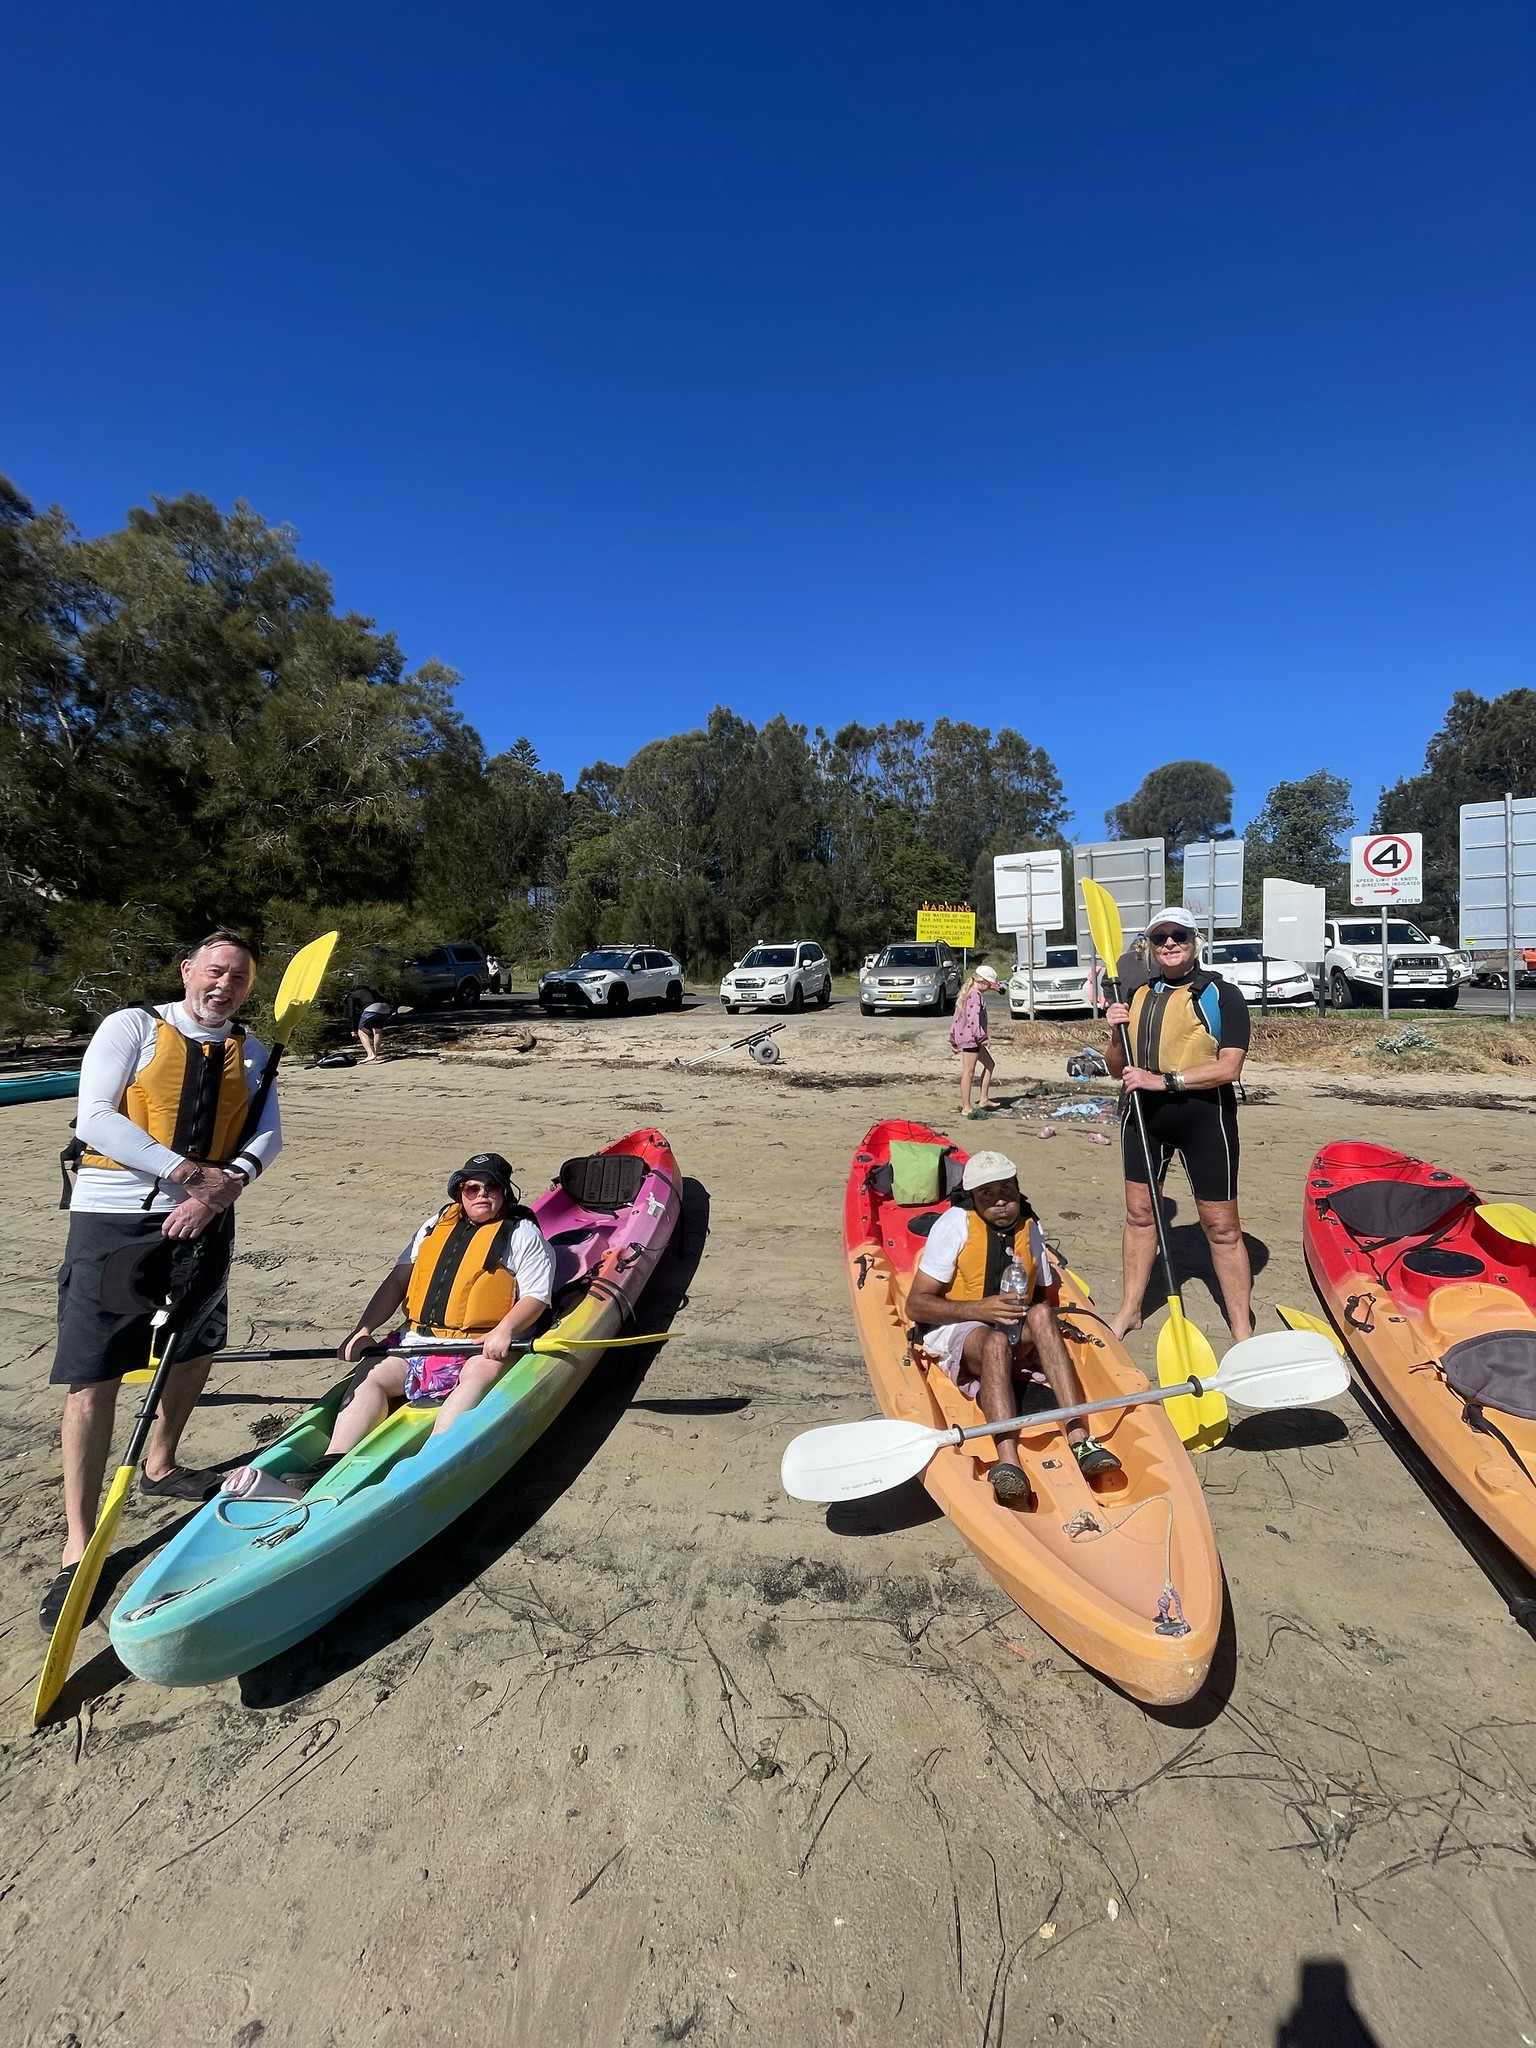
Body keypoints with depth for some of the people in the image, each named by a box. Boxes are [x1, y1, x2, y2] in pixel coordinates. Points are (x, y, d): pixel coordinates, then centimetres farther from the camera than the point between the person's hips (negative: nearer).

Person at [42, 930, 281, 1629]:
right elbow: (96, 1119, -15)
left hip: (203, 1222, 5)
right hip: (116, 1220, -5)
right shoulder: (131, 1026, -5)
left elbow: (268, 1136, -2)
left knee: (194, 1351, 19)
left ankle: (159, 1465, 44)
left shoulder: (251, 1052, 6)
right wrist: (195, 1172, -21)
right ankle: (79, 1544, 9)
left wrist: (225, 1187, -20)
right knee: (92, 1380, -3)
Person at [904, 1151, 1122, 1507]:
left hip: (1016, 1335, 4)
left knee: (1041, 1315, -29)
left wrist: (1044, 1323, -8)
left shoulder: (1031, 1228, 7)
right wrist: (979, 1309, -24)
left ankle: (1079, 1437, -37)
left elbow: (1046, 1297, 17)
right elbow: (916, 1305, -11)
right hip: (954, 1331, -4)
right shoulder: (955, 1223, -8)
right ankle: (1007, 1461, -52)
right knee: (995, 1342, -37)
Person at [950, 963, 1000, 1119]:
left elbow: (957, 1017, 20)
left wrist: (953, 1039, 23)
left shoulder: (967, 993, 17)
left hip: (962, 1035, 11)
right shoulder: (976, 995, -14)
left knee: (990, 1064, 18)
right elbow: (973, 1019, -24)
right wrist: (982, 1037, -22)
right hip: (970, 1037, -11)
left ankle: (983, 1100, 19)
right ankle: (966, 1109, 0)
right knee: (969, 1072, -5)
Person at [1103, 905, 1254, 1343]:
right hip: (1143, 1114, 5)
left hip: (1203, 1117, -5)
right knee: (1139, 1212, 13)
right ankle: (1130, 1309, 27)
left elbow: (1228, 1067, -16)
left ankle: (1243, 1329, 16)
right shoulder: (1138, 995, 10)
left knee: (1221, 1226, 2)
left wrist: (1164, 1080, -23)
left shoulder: (1222, 995, -5)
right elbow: (1117, 1069, 12)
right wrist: (1117, 1035, -8)